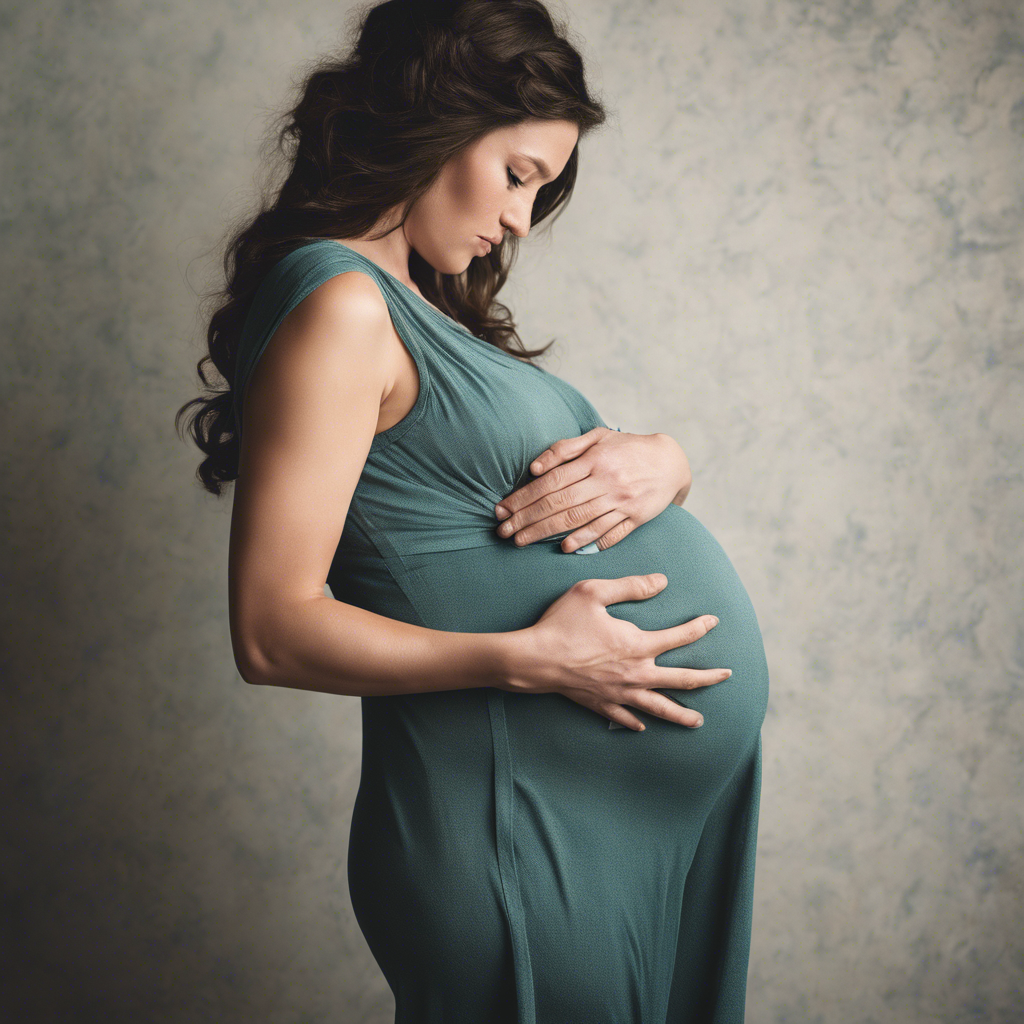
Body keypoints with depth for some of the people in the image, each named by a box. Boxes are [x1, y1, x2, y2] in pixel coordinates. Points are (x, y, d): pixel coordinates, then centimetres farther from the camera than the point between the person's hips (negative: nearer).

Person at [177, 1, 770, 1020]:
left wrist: (658, 458, -7)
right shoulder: (340, 305, -15)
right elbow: (273, 632, -20)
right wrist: (528, 657, -24)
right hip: (527, 822, -9)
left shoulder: (423, 304, 15)